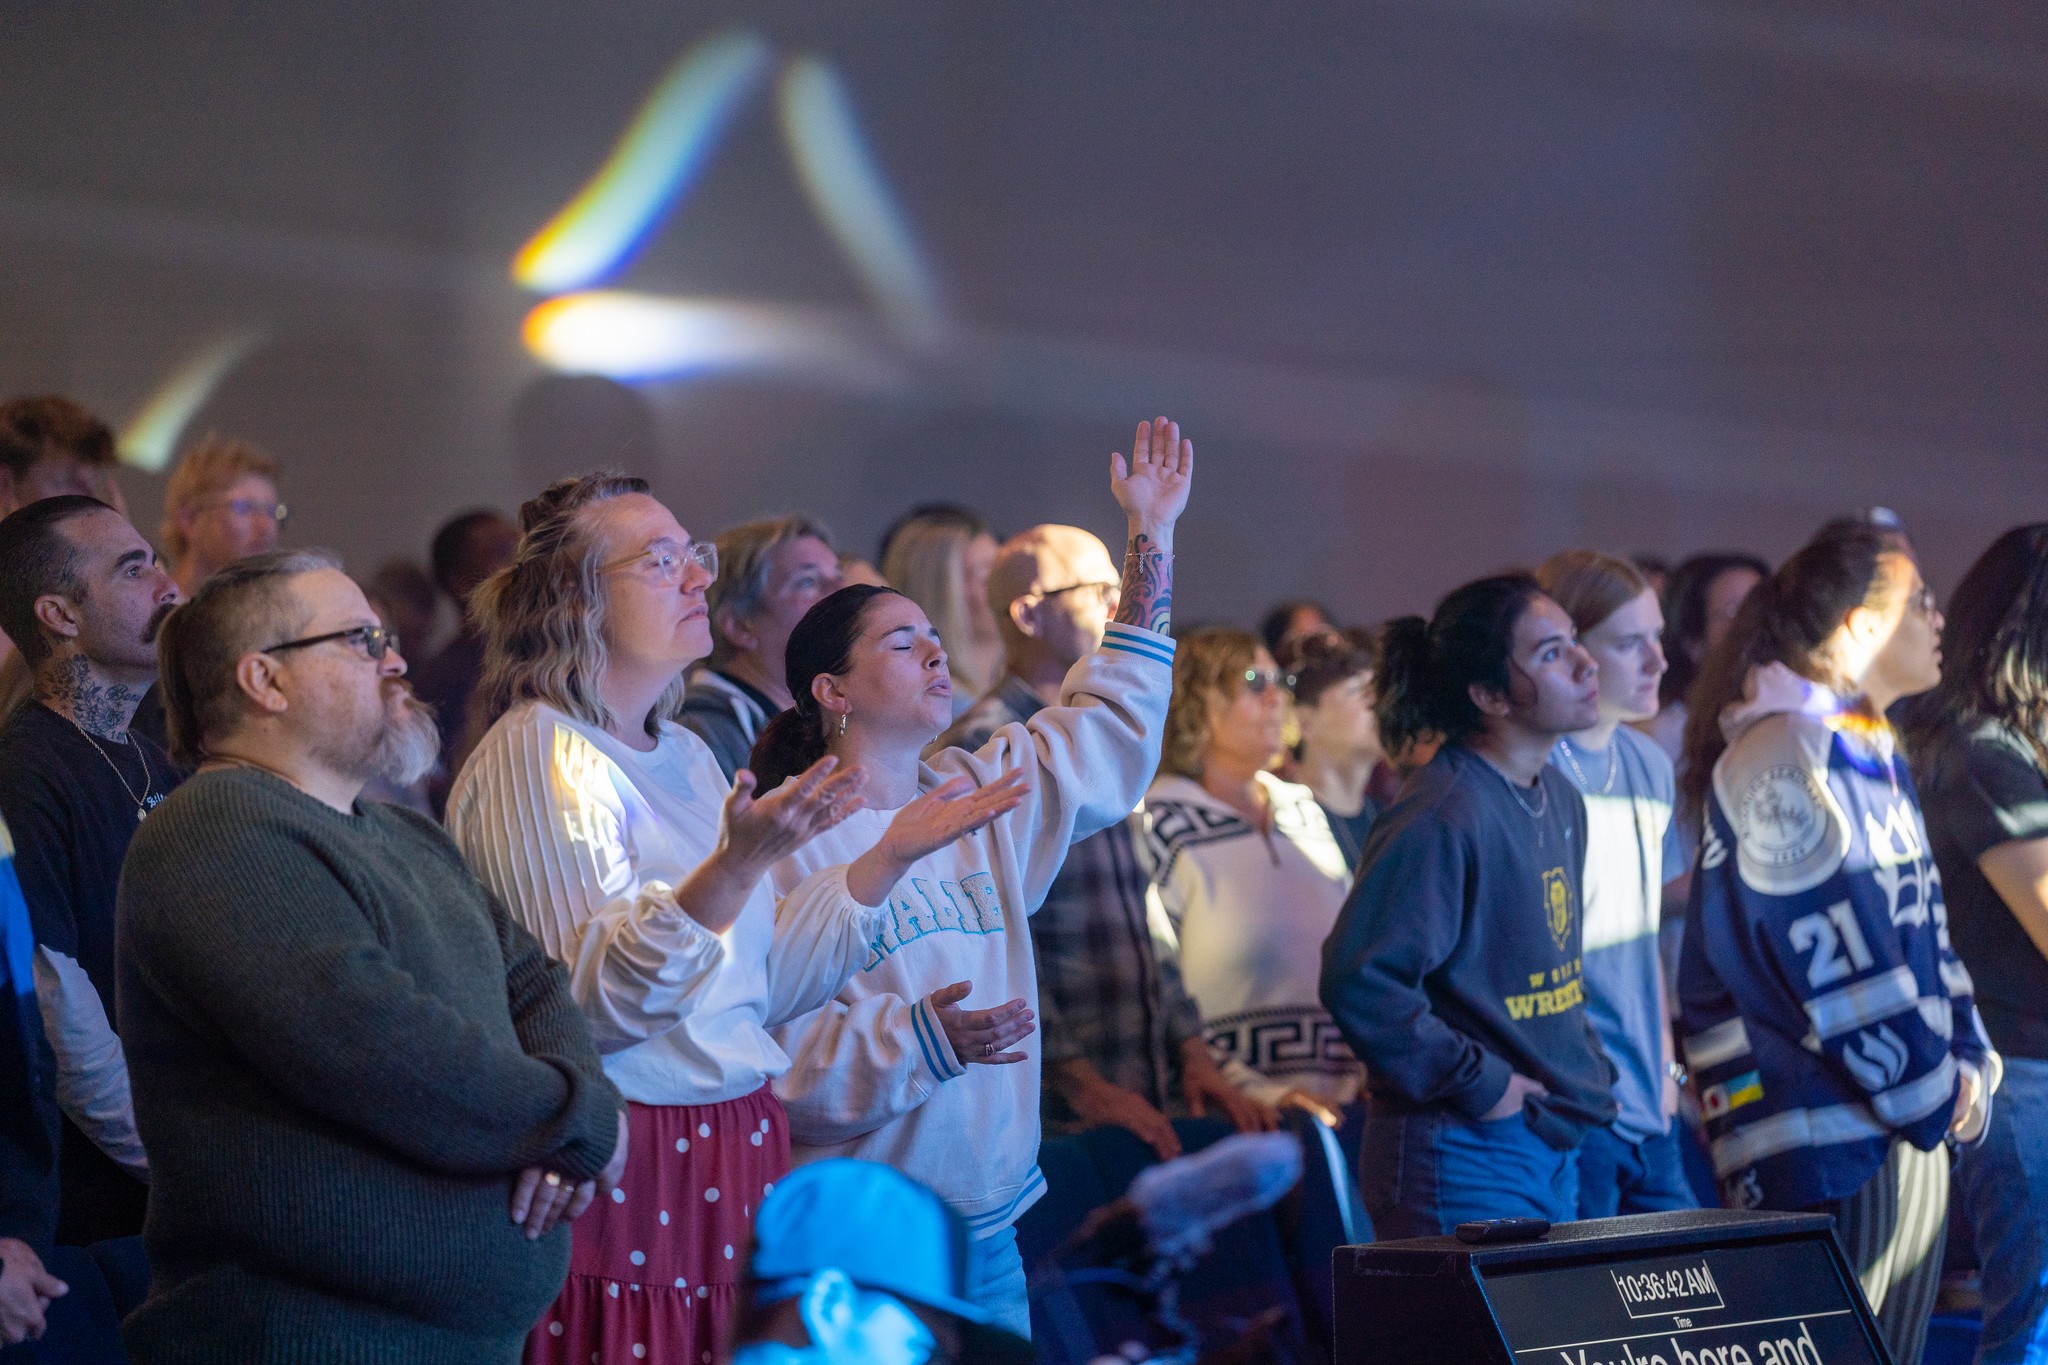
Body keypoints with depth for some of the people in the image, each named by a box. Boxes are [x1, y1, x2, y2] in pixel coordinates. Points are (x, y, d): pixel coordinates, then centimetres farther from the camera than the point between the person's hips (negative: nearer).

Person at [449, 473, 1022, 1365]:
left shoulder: (685, 755, 17)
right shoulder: (535, 756, -10)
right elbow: (591, 1000, -21)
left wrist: (890, 855, 12)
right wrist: (738, 865, -32)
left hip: (736, 1164, 8)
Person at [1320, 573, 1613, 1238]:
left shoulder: (1561, 802, 12)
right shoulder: (1441, 817, -17)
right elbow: (1358, 982, -24)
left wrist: (1586, 1069, 13)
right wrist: (1480, 1084, -17)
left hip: (1552, 1154, 9)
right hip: (1465, 1154, -9)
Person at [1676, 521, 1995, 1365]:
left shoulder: (1878, 758, 17)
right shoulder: (1784, 756, -14)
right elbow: (1833, 951, -17)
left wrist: (1965, 1060, 5)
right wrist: (1926, 1091, -12)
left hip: (1912, 1122, 9)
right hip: (1826, 1126, -9)